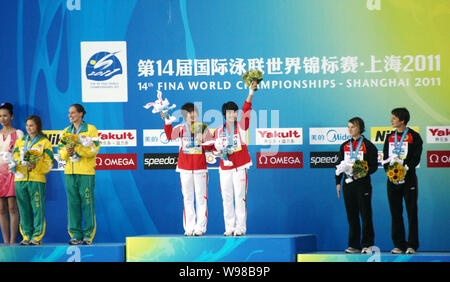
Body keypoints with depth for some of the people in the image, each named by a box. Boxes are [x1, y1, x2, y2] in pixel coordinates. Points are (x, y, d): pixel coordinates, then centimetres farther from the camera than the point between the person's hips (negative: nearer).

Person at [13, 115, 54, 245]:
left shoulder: (45, 142, 6)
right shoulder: (20, 141, 17)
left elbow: (49, 163, 1)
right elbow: (14, 159, 13)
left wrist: (36, 166, -15)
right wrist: (21, 163, -9)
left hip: (37, 179, -3)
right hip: (20, 179, 3)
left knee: (38, 208, -7)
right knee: (24, 209, 3)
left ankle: (37, 236, -3)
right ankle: (27, 236, 8)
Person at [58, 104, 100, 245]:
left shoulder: (90, 129, 2)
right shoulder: (66, 131, 17)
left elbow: (95, 149, -8)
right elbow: (60, 151, 14)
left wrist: (76, 148, -18)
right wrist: (66, 152, -9)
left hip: (86, 171, -5)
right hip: (70, 172, 5)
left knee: (87, 203, -5)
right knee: (73, 203, 2)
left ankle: (88, 235, -1)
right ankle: (76, 235, 6)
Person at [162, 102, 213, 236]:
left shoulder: (203, 127, 5)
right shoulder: (181, 128, 3)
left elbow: (210, 146, 5)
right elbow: (170, 136, -15)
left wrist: (202, 142, -15)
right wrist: (167, 121, -27)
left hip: (200, 167, 0)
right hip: (185, 167, 0)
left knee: (201, 197, 0)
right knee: (187, 197, 4)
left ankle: (200, 227, 4)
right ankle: (189, 228, 7)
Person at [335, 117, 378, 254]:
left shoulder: (368, 145, -2)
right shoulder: (344, 146, 13)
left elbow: (374, 166, -4)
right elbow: (339, 165, 16)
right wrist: (338, 182, 10)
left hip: (362, 183, -5)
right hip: (348, 184, 5)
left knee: (365, 214, -4)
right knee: (351, 216, 5)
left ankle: (367, 244, 0)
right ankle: (354, 245, 10)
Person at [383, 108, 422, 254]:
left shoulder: (414, 137, -2)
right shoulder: (390, 137, 13)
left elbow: (416, 158, -9)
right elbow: (385, 157, 11)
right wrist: (389, 170, -8)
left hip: (408, 178, -5)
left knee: (411, 212, -3)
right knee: (395, 213, 4)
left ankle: (412, 245, 0)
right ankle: (399, 245, 9)